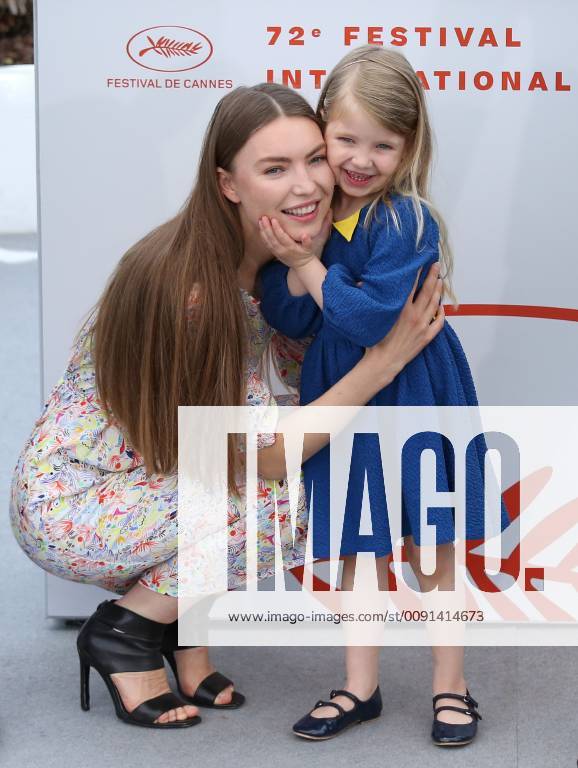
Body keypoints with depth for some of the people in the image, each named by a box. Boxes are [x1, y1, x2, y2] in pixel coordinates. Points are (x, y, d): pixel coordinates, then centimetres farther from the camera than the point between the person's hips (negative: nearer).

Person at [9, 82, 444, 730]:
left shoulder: (273, 258, -4)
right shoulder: (189, 286, -30)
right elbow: (266, 457, -23)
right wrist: (386, 358, -24)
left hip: (148, 479, 8)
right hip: (66, 507, -8)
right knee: (294, 497, -23)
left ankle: (177, 612, 6)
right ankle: (122, 632, -3)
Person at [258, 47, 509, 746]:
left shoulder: (408, 222, -18)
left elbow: (369, 319, -25)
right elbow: (290, 321, -4)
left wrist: (309, 264, -19)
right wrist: (286, 260, -20)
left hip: (411, 399, -5)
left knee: (431, 552, 8)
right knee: (357, 552, 14)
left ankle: (450, 686, 24)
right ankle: (360, 689, 26)